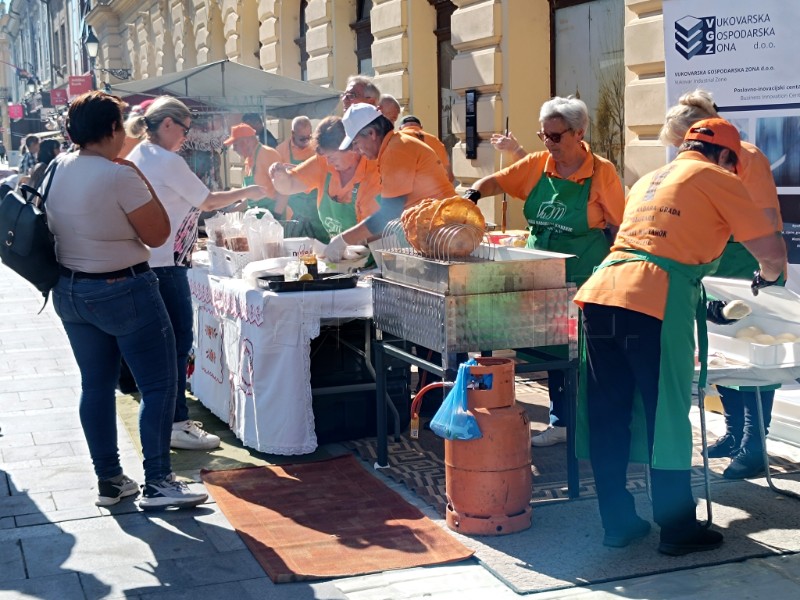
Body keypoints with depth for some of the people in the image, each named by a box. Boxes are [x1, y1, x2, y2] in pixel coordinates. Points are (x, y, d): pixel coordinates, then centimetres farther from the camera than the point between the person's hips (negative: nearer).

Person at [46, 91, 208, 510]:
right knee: (159, 385, 1)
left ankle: (109, 480, 21)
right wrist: (142, 181, -7)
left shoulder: (57, 170, 2)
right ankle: (157, 483, 1)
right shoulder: (119, 175, -20)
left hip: (69, 291, 8)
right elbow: (157, 234, -14)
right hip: (123, 291, -8)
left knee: (96, 385, 14)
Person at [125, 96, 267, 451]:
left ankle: (171, 417, 22)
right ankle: (177, 425, 1)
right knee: (178, 342, -3)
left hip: (142, 262, 10)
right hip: (165, 265, -10)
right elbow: (207, 201, -6)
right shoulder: (168, 162, -15)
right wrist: (246, 193, 8)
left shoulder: (137, 157, 13)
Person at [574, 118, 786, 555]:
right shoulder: (717, 179, 8)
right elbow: (773, 252, 5)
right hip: (656, 304, -6)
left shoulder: (647, 181, 29)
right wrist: (766, 276, 29)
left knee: (607, 416, 11)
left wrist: (705, 300, 47)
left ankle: (617, 523, 21)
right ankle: (678, 530, 12)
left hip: (600, 292, 7)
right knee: (666, 418, 3)